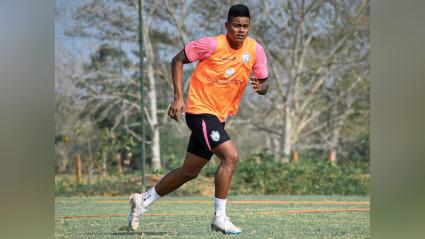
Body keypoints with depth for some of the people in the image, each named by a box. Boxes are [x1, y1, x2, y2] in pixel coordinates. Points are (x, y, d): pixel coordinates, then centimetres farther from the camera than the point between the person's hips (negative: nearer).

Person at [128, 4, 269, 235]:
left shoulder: (255, 50, -2)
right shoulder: (213, 45, -15)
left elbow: (264, 83, 6)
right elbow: (178, 60, -5)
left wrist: (260, 87, -19)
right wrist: (178, 97, -11)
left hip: (220, 116, 7)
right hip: (200, 110, -7)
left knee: (189, 172, 13)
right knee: (231, 156, -22)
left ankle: (143, 200, 28)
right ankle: (219, 217, -14)